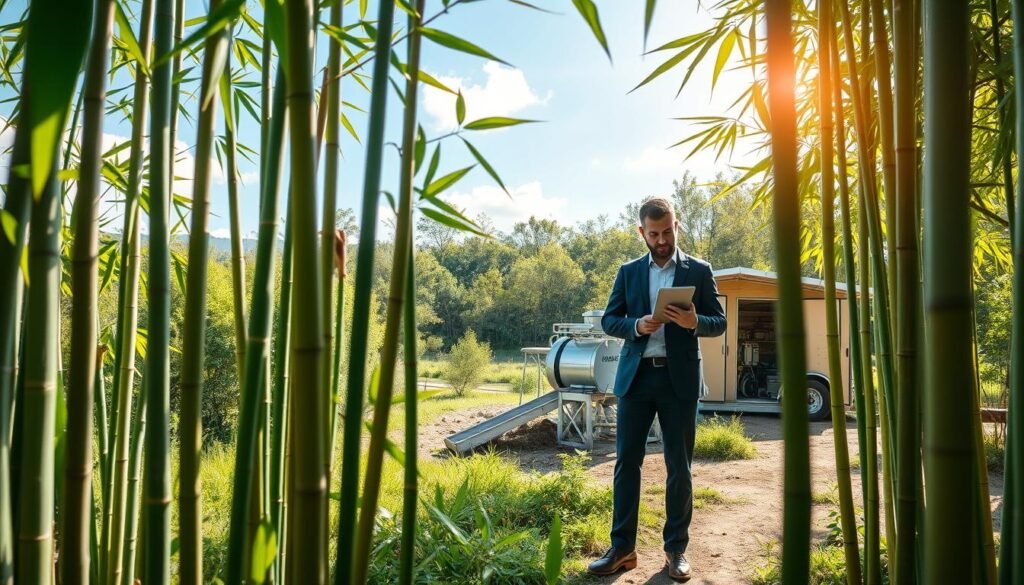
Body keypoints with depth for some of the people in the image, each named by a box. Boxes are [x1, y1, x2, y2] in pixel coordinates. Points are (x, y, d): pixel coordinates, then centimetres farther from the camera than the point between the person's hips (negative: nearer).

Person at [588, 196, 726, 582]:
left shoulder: (699, 271, 5)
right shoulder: (628, 272, 10)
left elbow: (720, 322, 4)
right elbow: (608, 321, 7)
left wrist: (694, 322, -18)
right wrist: (636, 326, -13)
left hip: (680, 378, -1)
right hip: (636, 376, 2)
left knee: (679, 466, 5)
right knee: (626, 461, 3)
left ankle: (676, 549, 18)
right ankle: (622, 547, 13)